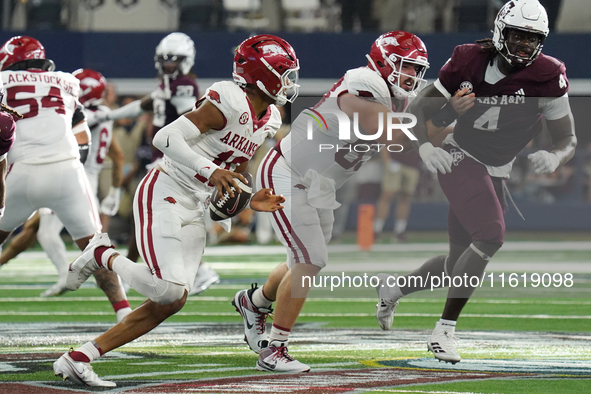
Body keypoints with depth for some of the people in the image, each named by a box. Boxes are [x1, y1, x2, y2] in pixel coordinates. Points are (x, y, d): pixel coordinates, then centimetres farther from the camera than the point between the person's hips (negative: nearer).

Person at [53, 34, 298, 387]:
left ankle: (77, 359, 5)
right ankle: (103, 255, 3)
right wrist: (209, 172, -29)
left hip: (194, 212, 9)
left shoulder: (269, 120, 11)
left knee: (170, 303, 1)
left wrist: (251, 200, 3)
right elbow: (167, 138, -22)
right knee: (169, 290, -23)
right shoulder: (229, 102, -17)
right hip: (163, 195, -9)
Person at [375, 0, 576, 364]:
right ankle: (445, 330, -18)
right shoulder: (471, 61, -10)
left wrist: (555, 157, -28)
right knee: (490, 237, -25)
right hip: (460, 158, -5)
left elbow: (568, 138, -5)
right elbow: (420, 108, -1)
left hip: (494, 174, 5)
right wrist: (425, 146, -20)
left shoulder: (548, 77, -9)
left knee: (461, 263, 12)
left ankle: (395, 288, 40)